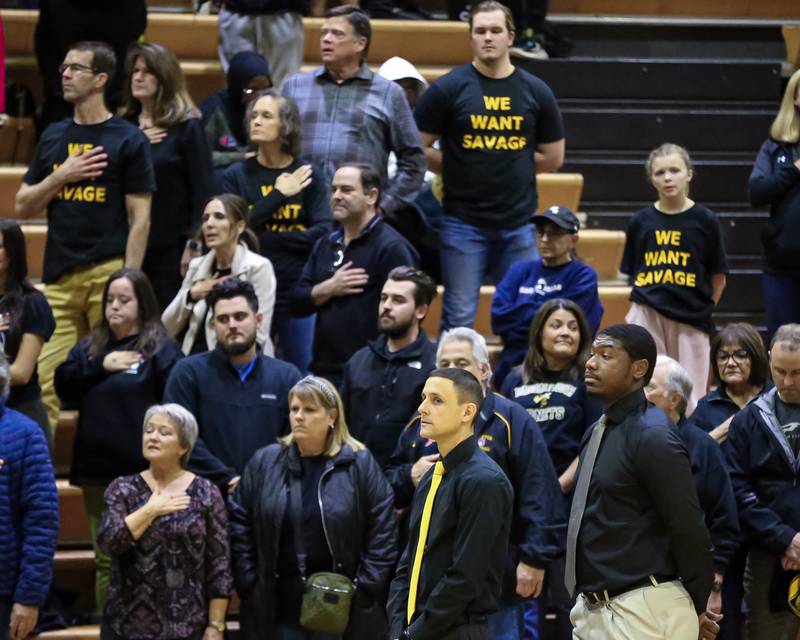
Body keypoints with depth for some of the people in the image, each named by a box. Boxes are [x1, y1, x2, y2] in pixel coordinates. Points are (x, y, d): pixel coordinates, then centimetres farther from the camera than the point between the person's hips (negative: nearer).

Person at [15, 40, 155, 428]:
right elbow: (23, 207, 15)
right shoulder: (53, 138, 15)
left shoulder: (128, 140, 1)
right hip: (59, 278, 4)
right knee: (50, 382, -2)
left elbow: (140, 218, -2)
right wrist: (61, 176, -2)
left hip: (108, 272, -4)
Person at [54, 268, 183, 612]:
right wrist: (100, 365, -10)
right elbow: (63, 385, 2)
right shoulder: (90, 346, 15)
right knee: (106, 560, 11)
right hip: (97, 469, 6)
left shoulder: (161, 349, -4)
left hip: (143, 471, -6)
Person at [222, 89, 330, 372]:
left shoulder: (308, 176, 4)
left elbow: (323, 232, -7)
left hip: (298, 295, -1)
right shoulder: (236, 175, 6)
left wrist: (267, 238, -10)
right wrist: (279, 195, -9)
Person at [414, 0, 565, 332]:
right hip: (463, 222, -2)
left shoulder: (535, 92, 5)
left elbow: (553, 157, 12)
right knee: (459, 318, 1)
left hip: (519, 223, 2)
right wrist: (459, 171, -2)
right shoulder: (447, 89, -2)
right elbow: (419, 149, 0)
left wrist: (512, 170, 5)